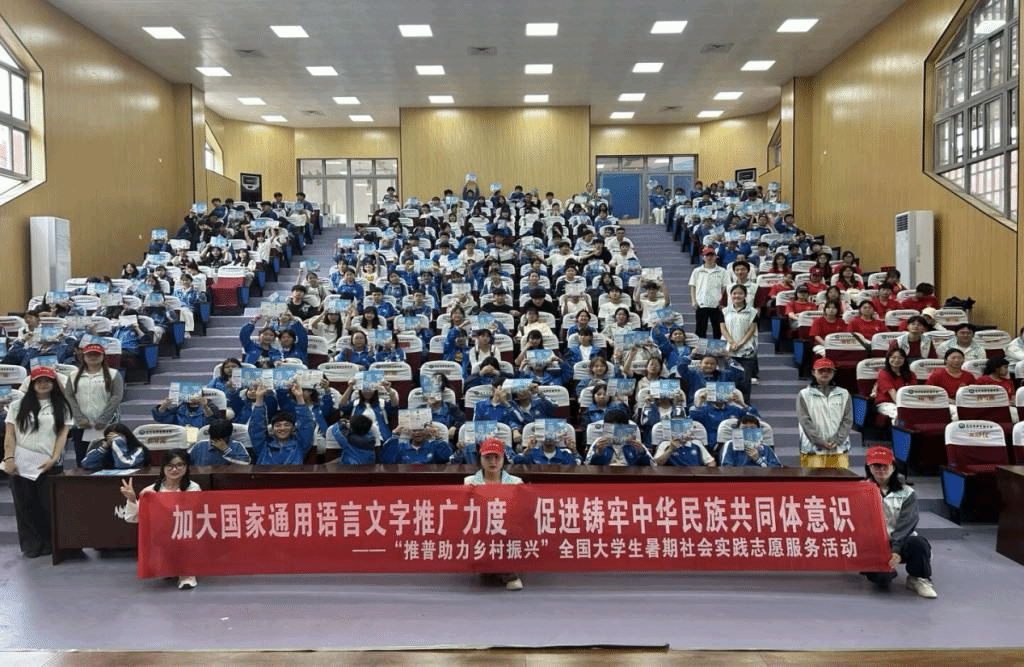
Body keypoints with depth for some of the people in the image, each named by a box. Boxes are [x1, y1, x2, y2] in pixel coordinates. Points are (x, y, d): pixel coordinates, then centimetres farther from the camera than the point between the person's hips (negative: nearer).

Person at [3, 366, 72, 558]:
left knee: (49, 505, 0)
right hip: (21, 464, 1)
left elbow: (62, 434, 3)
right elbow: (10, 434, 5)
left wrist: (54, 459, -9)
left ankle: (48, 543, 12)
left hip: (48, 464, 0)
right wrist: (9, 458, -7)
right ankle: (31, 544, 13)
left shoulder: (61, 407, 9)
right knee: (26, 505, 4)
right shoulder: (19, 405, 9)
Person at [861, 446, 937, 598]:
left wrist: (896, 550, -24)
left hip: (901, 541, 1)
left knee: (919, 544, -33)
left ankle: (918, 579, -2)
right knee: (880, 578, -28)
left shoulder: (906, 493, 5)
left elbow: (905, 525, -8)